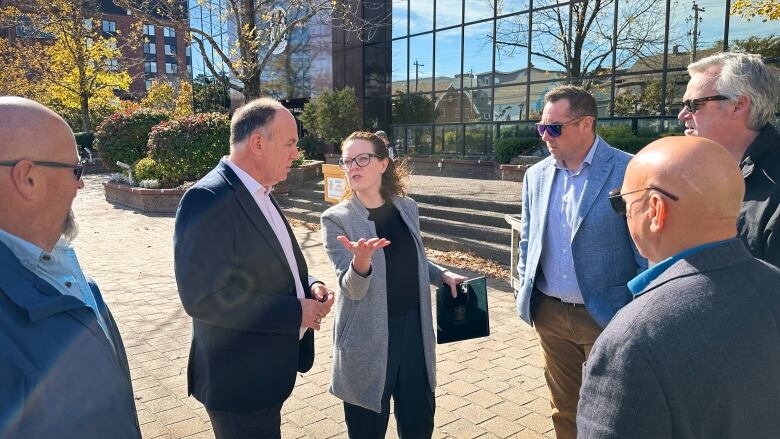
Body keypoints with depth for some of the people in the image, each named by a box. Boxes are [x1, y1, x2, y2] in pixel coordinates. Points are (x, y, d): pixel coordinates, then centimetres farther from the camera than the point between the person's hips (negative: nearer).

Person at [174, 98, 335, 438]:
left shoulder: (260, 193, 7)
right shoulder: (208, 199, -23)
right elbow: (203, 296, -28)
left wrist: (309, 285, -5)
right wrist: (294, 312, -23)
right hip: (240, 377, -9)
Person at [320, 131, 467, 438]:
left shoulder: (407, 207, 3)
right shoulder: (336, 219, -11)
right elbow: (352, 288, -18)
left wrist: (442, 274, 2)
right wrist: (361, 261, -37)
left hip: (413, 328, 4)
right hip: (368, 338, -4)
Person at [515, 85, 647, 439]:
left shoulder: (630, 171, -12)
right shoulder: (536, 175, 5)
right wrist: (524, 291, 8)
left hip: (606, 315, -4)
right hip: (550, 314, 5)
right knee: (564, 410, 20)